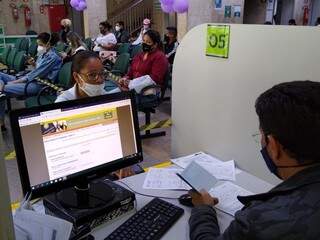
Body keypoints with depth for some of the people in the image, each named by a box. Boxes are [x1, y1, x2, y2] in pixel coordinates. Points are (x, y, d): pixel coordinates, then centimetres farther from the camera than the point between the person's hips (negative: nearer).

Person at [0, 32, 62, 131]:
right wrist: (34, 64, 2)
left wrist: (13, 82, -17)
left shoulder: (52, 57, -14)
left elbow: (35, 75, -18)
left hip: (40, 84, -10)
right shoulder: (44, 53, 14)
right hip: (33, 80, 10)